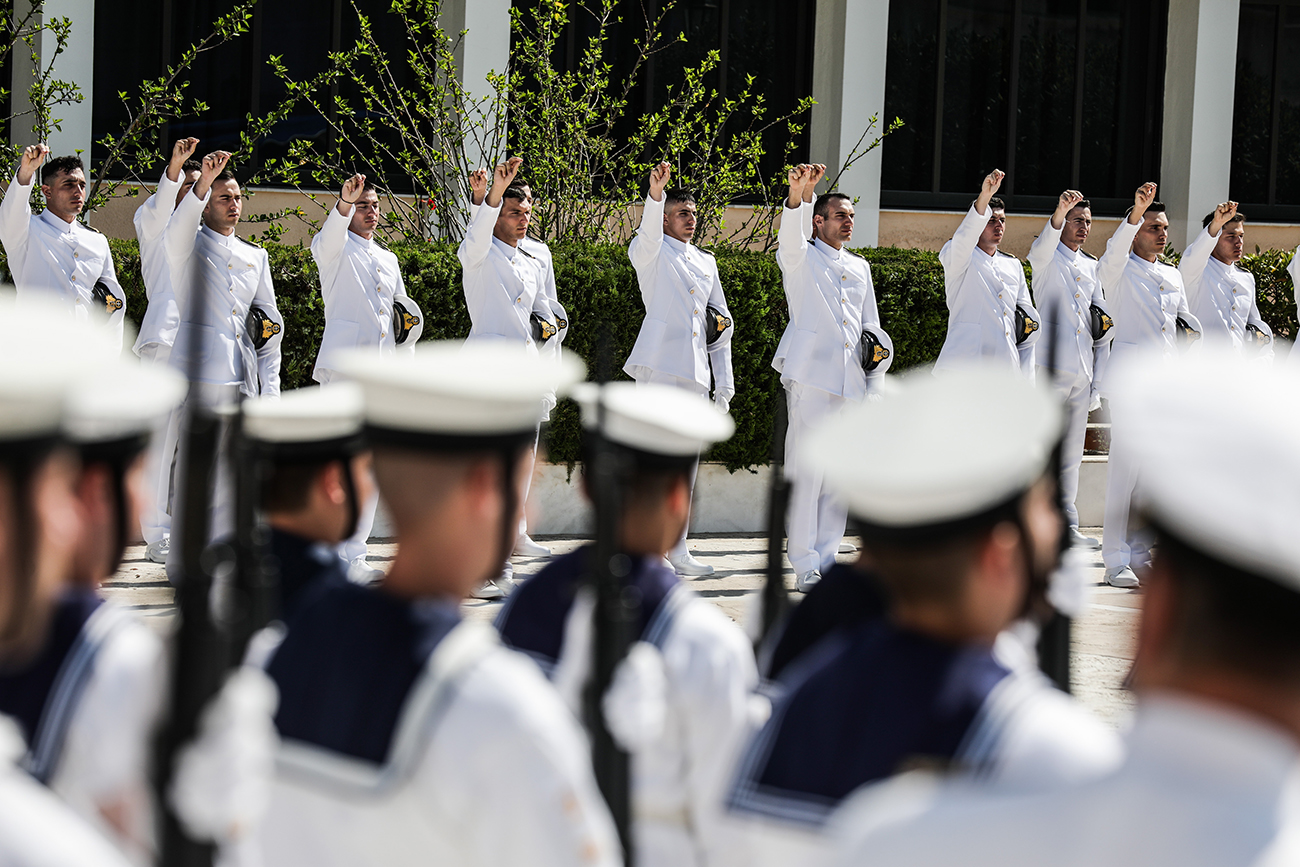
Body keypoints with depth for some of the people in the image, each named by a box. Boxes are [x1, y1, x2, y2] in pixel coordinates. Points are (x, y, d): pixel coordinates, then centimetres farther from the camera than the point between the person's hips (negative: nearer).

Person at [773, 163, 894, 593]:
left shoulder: (859, 267, 23)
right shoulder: (801, 258, 5)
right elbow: (790, 237, -19)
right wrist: (798, 195, -37)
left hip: (851, 382, 6)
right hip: (811, 377, -6)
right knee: (806, 471, -9)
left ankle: (827, 558, 12)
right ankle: (804, 565, -7)